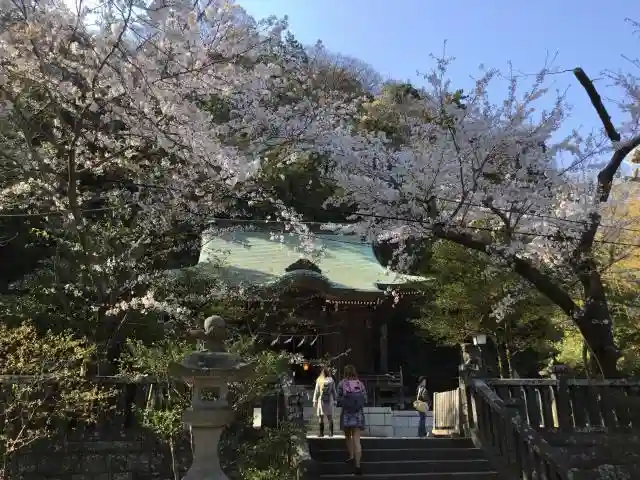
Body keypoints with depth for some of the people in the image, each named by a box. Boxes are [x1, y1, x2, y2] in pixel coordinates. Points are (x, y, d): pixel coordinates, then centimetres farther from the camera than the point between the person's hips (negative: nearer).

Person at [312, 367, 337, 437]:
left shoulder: (319, 380, -3)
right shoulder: (331, 381, -1)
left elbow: (316, 392, -2)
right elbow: (334, 391, 2)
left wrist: (315, 401, 4)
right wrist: (335, 400, 9)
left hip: (321, 400, -1)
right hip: (330, 400, 1)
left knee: (321, 417, 6)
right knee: (330, 417, 10)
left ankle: (321, 433, 3)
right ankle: (331, 432, 6)